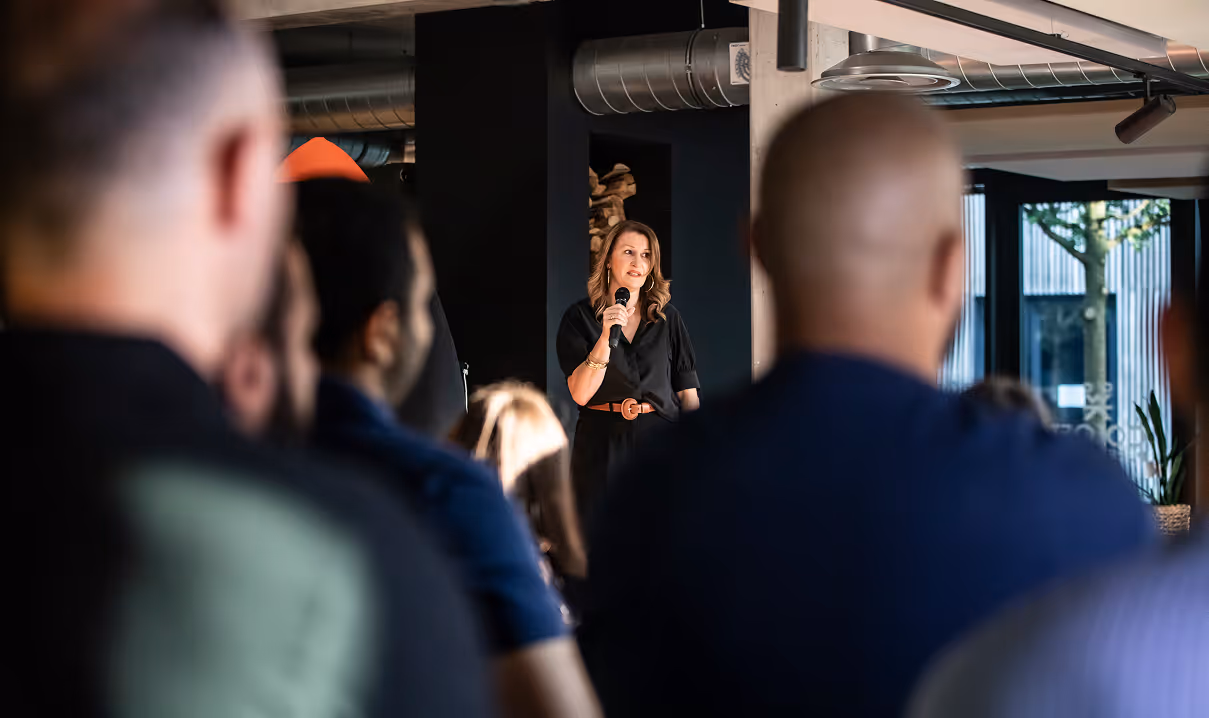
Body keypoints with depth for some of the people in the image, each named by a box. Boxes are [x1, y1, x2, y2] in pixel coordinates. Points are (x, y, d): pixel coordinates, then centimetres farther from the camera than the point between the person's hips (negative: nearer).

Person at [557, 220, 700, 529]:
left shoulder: (668, 318, 9)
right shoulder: (580, 317, 2)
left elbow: (688, 393, 9)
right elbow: (580, 394, -8)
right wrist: (606, 336, -19)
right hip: (602, 443, -2)